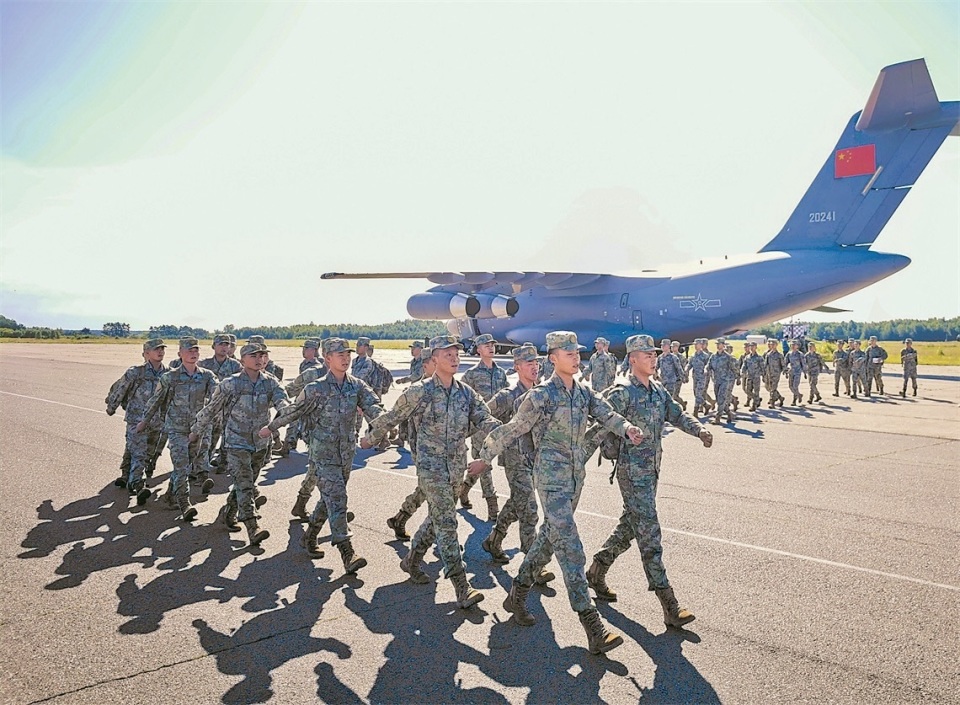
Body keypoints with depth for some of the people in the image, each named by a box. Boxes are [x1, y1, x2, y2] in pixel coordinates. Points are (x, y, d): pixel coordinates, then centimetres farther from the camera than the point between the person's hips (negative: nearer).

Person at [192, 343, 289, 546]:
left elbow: (282, 401, -16)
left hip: (261, 443, 5)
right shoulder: (231, 384, -9)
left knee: (247, 483, 17)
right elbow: (211, 409, 1)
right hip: (237, 443, -5)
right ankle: (253, 528, -21)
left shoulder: (270, 382, -1)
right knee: (244, 484, -15)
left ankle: (228, 513, 40)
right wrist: (196, 431, 10)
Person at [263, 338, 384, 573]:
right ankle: (347, 554, -16)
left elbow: (372, 406, -14)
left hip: (347, 453, 5)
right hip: (324, 453, -5)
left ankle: (309, 537, 38)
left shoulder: (357, 386, 1)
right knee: (336, 499, -13)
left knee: (330, 498, 17)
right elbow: (293, 411, 3)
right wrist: (270, 428, 13)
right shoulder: (316, 389, -10)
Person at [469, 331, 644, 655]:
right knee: (570, 548, -10)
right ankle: (593, 626, -9)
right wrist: (485, 458, 4)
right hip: (551, 478, -8)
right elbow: (512, 430, -4)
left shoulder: (585, 393, 8)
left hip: (576, 476, 8)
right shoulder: (542, 395, -11)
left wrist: (628, 429, -26)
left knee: (549, 538, 18)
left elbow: (606, 415, -5)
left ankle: (517, 594, 36)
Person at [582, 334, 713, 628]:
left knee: (629, 527, 18)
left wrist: (700, 429, -12)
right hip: (632, 471, -9)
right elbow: (598, 430, -15)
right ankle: (669, 605, -3)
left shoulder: (659, 391, 11)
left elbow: (677, 415, 9)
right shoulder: (622, 394, -14)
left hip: (652, 470, 9)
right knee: (649, 535, -6)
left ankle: (597, 571, 36)